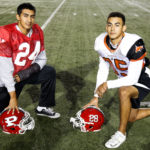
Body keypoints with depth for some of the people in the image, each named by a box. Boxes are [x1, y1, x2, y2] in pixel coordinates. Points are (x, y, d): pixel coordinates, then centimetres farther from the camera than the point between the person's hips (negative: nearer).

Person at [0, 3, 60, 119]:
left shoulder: (37, 31, -8)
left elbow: (42, 59, -2)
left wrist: (24, 74, -17)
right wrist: (13, 97, -23)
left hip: (26, 73, 6)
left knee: (50, 72, -1)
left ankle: (43, 107, 11)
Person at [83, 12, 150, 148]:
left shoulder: (134, 44, -35)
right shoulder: (101, 42, -16)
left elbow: (133, 78, -32)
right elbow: (103, 70, -5)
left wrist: (108, 85, -33)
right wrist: (96, 97, -6)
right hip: (125, 79, 7)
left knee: (124, 91, -38)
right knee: (131, 117, 16)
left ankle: (121, 133, -16)